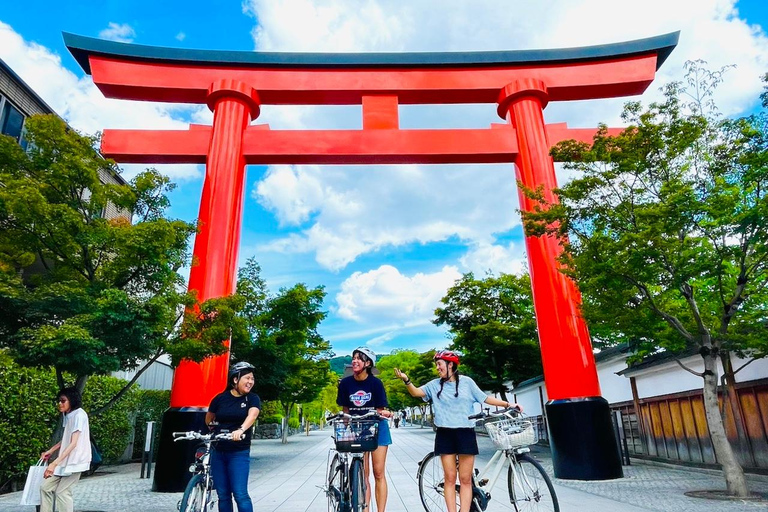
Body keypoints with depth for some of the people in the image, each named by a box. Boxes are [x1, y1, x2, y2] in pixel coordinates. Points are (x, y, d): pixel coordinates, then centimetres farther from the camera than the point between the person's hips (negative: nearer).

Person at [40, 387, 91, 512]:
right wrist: (50, 451, 22)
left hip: (75, 460, -9)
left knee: (62, 492, -5)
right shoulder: (69, 415, 10)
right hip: (65, 461, 9)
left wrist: (54, 463, -29)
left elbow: (73, 443, -25)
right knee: (46, 487, 9)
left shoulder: (79, 415, -19)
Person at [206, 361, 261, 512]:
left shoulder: (252, 398, -3)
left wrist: (240, 430, -41)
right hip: (218, 452, 3)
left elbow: (252, 415, -25)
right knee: (223, 495, 10)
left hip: (239, 453, -2)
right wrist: (216, 430, 5)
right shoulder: (220, 398, 1)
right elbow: (208, 419, 18)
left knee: (240, 494, -8)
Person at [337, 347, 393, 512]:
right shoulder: (345, 383, -9)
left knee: (379, 473, 2)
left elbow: (379, 410, -10)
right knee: (362, 474, 5)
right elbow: (346, 410, 0)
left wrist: (384, 413, -31)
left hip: (377, 428, -2)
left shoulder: (376, 383, -15)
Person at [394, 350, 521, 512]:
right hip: (445, 434, 2)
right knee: (450, 478, 4)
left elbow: (485, 398, 6)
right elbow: (416, 392, -3)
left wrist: (508, 404, -2)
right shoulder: (435, 384, 6)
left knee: (465, 479, 2)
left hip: (465, 433, -1)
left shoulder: (466, 382, 1)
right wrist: (406, 380, -21)